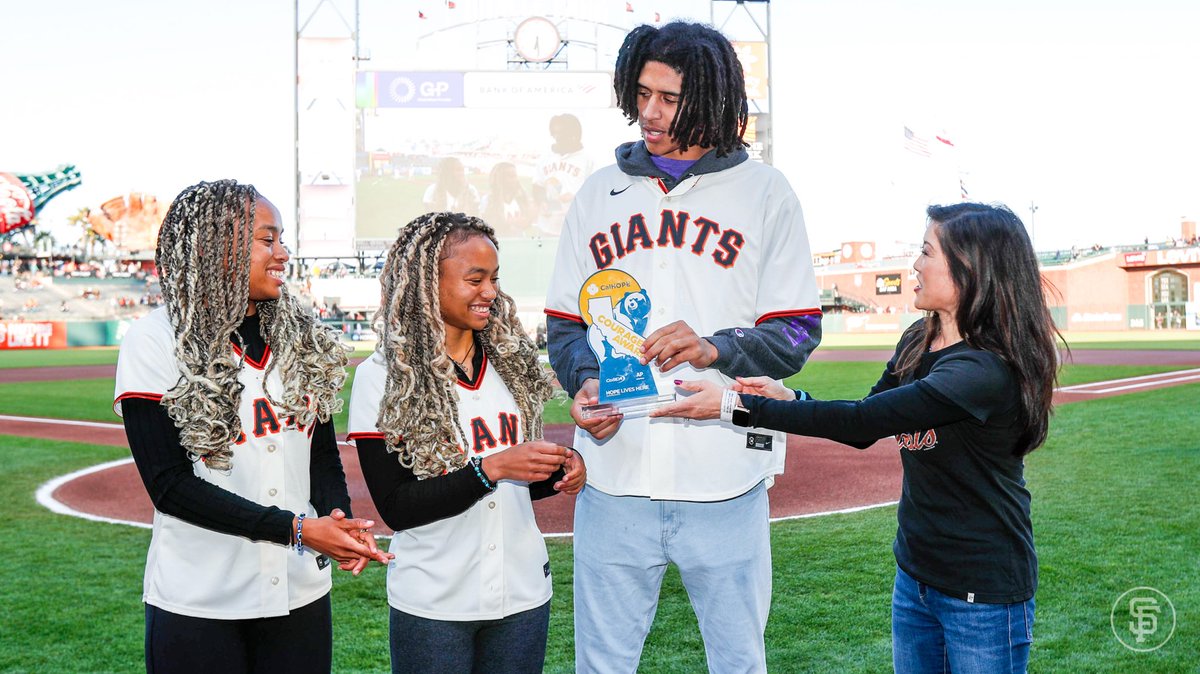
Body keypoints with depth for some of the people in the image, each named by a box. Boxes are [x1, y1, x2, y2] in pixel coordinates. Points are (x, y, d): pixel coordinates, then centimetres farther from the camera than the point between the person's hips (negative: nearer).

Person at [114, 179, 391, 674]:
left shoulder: (300, 337, 5)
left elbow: (324, 454, 9)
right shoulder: (154, 342, -9)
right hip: (197, 602, -4)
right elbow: (171, 485, -14)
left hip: (301, 591, 4)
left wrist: (339, 521, -13)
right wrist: (296, 529, -21)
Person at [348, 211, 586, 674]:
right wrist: (490, 468, -23)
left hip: (523, 593, 4)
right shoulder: (382, 377, -9)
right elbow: (395, 508, -13)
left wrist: (559, 472, -6)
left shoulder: (512, 360, 5)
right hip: (433, 605, -4)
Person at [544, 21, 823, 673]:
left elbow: (797, 333, 0)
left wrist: (715, 348, -18)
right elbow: (565, 325, 13)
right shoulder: (600, 192, 11)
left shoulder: (764, 192, 3)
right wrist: (587, 381, -8)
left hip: (725, 482, -2)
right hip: (614, 478, 2)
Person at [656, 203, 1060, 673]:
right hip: (913, 576, 8)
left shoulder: (987, 370, -25)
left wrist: (737, 405, -28)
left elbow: (861, 421, -29)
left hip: (984, 590, -8)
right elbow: (862, 430, 8)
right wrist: (785, 398, -9)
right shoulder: (916, 343, 2)